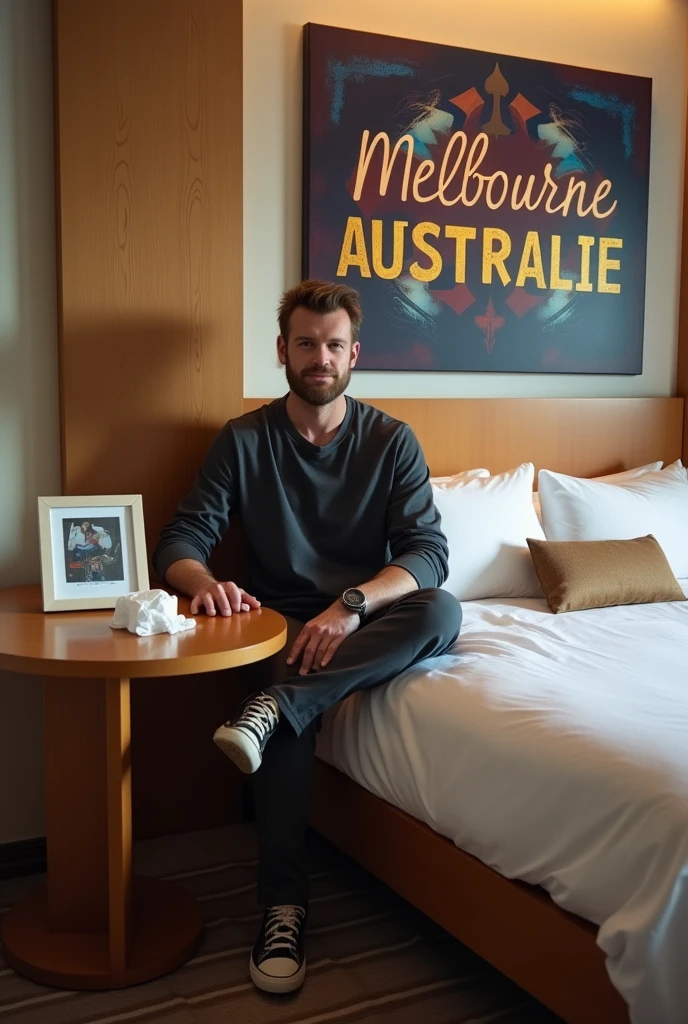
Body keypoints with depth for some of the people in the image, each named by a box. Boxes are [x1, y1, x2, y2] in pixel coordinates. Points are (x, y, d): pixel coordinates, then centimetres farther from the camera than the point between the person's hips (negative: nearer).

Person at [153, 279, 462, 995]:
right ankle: (283, 903, -27)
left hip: (369, 622, 2)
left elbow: (427, 551, -9)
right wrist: (204, 582, -29)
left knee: (441, 612, -31)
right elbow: (179, 542, -3)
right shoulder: (243, 440, 2)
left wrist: (353, 604, -28)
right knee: (293, 715, -34)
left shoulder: (391, 441, 2)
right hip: (284, 622, -1)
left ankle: (274, 705, -36)